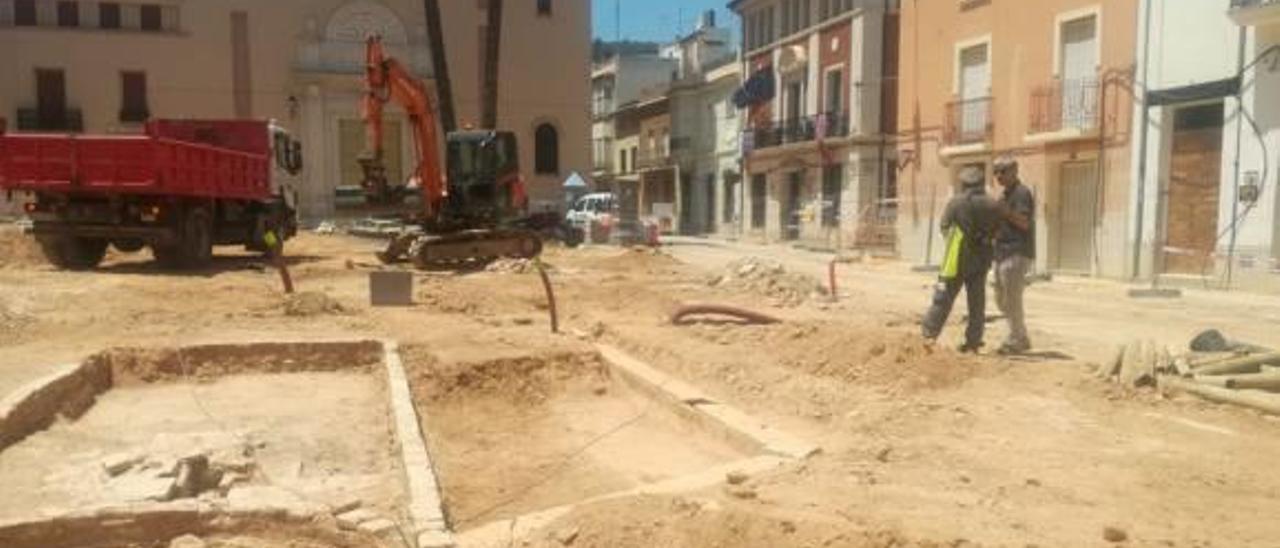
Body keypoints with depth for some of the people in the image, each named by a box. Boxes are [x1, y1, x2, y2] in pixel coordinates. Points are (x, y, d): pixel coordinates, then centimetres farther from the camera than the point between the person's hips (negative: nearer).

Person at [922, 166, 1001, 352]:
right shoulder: (993, 205, -2)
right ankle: (973, 341, 15)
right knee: (977, 304, 12)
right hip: (981, 262, 3)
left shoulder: (956, 203, -10)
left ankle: (928, 335, 4)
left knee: (943, 300, 3)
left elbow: (944, 227, 0)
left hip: (957, 261, -3)